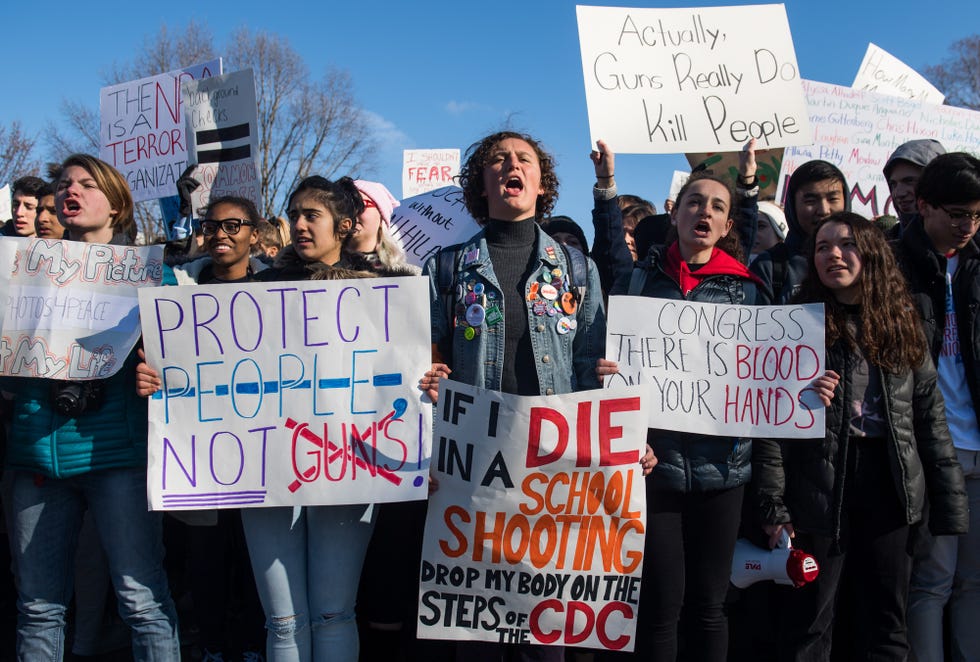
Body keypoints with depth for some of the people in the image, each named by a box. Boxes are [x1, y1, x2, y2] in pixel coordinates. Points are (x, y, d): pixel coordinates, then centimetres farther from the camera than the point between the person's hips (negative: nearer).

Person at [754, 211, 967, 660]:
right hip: (819, 484, -3)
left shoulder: (900, 323, 10)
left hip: (889, 485, 3)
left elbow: (930, 417, 10)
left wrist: (949, 501, 4)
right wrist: (774, 506, -13)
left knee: (886, 623, 10)